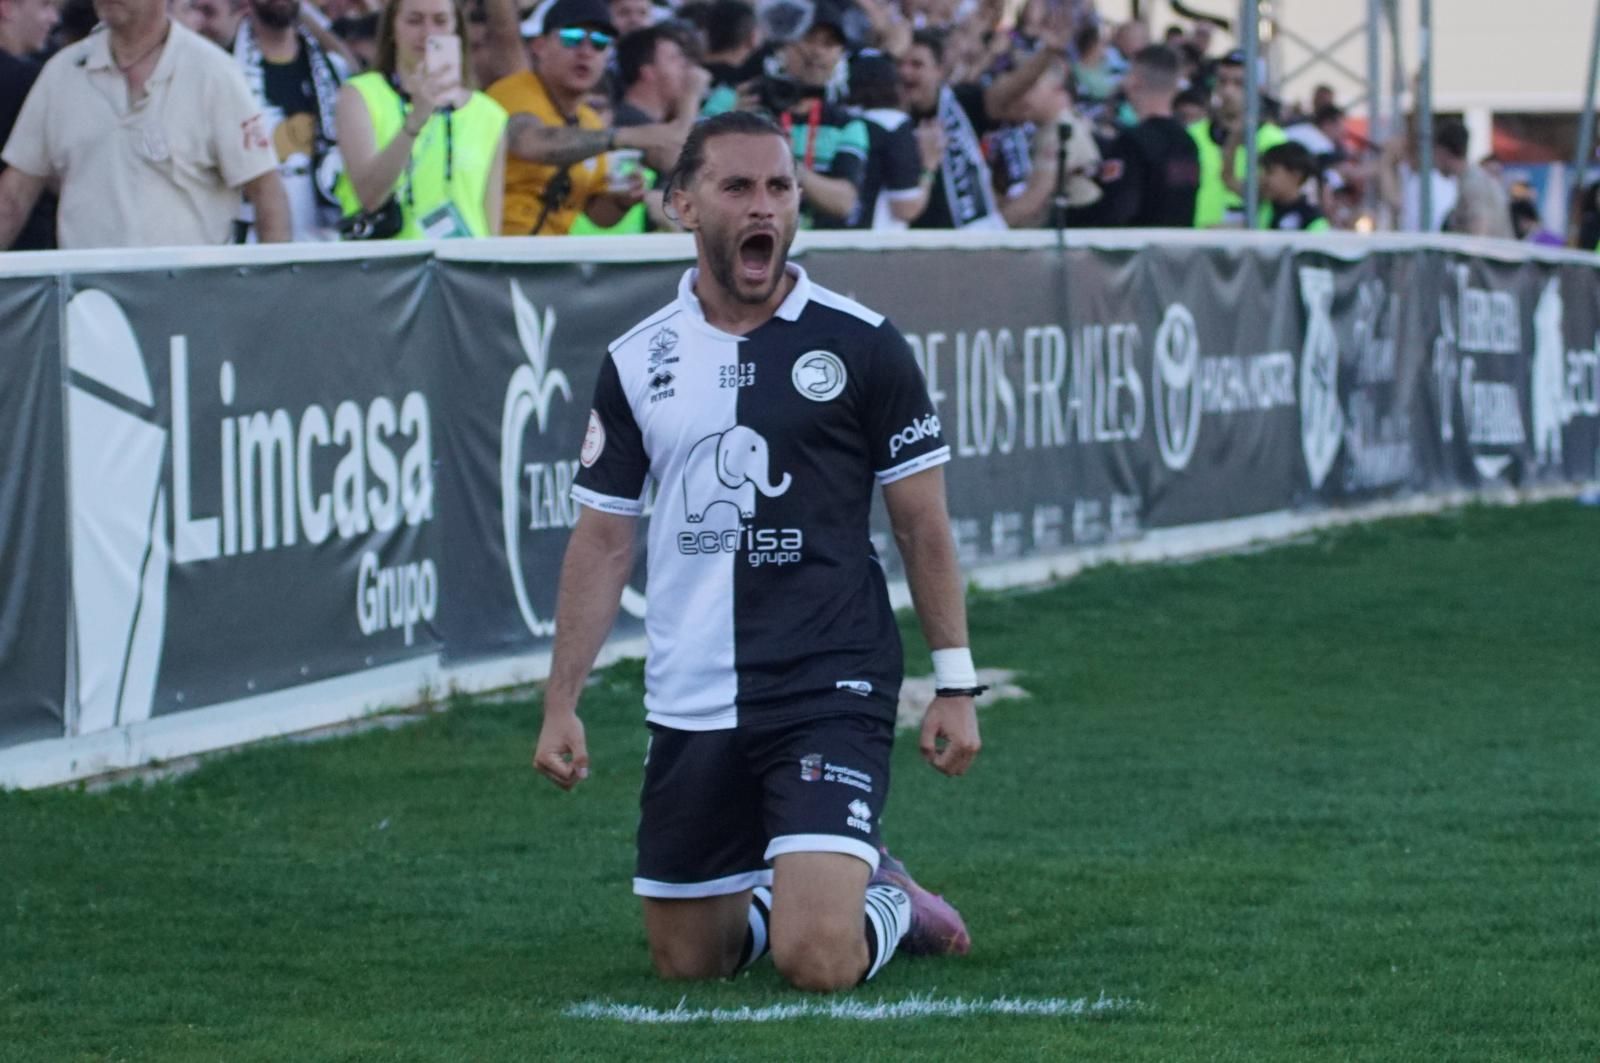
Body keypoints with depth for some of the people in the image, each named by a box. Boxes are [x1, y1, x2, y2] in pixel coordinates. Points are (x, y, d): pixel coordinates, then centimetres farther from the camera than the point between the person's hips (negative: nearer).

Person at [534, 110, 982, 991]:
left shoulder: (861, 346, -4)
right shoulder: (637, 360, 5)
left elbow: (921, 524, 1)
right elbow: (603, 539, 10)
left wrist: (956, 685, -3)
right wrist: (560, 704, 5)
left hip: (830, 689, -4)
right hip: (690, 709, 4)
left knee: (817, 962, -18)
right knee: (686, 961, 10)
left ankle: (885, 907, 17)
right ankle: (829, 885, 37)